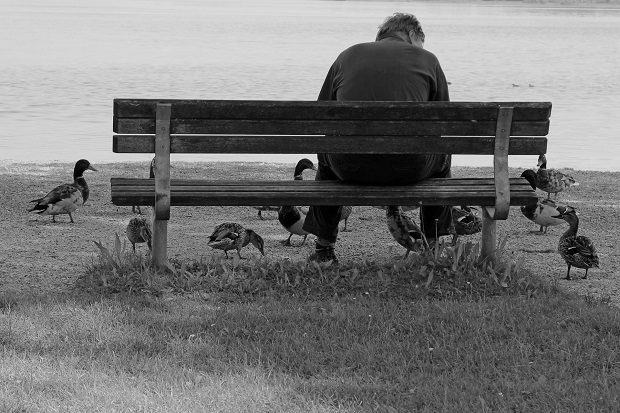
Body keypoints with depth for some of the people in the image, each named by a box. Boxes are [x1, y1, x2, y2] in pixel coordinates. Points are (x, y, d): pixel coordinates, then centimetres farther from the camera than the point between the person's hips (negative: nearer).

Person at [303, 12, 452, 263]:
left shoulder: (348, 56, 15)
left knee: (326, 152, 37)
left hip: (350, 167, 2)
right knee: (442, 153, 32)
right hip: (410, 169, -1)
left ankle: (324, 249, 39)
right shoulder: (426, 59, 10)